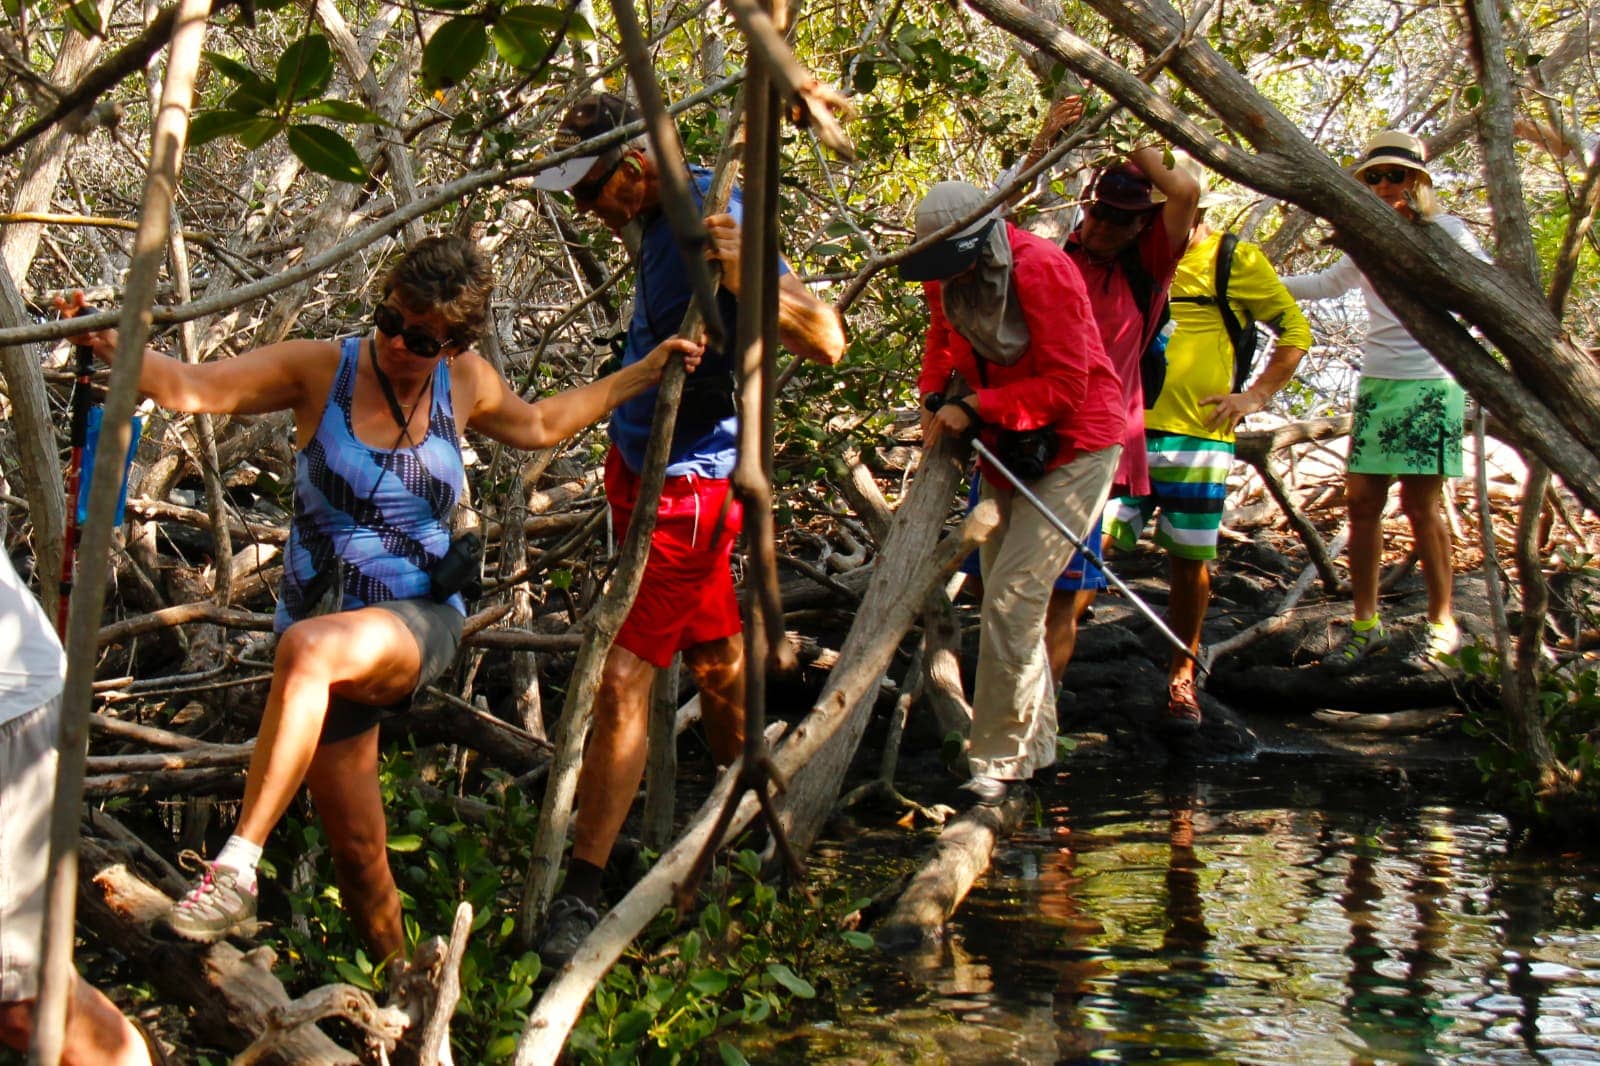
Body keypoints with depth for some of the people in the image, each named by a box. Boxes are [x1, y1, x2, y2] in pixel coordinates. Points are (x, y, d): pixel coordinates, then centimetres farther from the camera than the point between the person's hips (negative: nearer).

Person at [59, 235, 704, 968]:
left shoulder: (464, 384, 3)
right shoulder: (321, 371, -6)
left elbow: (541, 425, 24)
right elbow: (190, 387, -13)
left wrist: (646, 372, 24)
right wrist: (112, 347, -32)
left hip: (420, 627, -1)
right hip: (327, 640, 1)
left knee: (311, 647, -38)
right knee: (358, 852, 5)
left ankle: (238, 867, -37)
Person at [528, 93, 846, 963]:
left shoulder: (716, 220, -24)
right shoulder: (661, 212, 6)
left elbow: (827, 342, -32)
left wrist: (744, 280, -46)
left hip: (687, 483, -10)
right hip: (640, 464, 10)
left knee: (623, 681, -13)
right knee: (714, 658, 20)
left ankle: (582, 895, -10)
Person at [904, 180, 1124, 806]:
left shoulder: (1041, 269, -24)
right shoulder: (946, 278, -2)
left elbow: (1066, 385, -24)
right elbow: (943, 343, 17)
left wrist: (974, 411, -24)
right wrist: (934, 397, -2)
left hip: (1075, 448, -9)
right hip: (1006, 449, 9)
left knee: (1012, 599, -17)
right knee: (1004, 598, 15)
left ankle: (998, 760, -10)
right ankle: (1036, 744, 29)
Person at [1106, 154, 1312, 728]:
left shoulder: (1236, 261, 3)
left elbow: (1295, 329, 9)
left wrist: (1257, 395, 0)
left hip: (1197, 437, -2)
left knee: (1189, 562, 5)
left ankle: (1182, 677, 21)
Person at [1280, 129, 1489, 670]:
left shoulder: (1444, 230, -1)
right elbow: (1325, 284, 31)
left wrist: (1419, 231, -25)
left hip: (1429, 383, -5)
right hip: (1375, 382, 6)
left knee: (1420, 504, -7)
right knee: (1361, 500, 1)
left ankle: (1442, 624, 4)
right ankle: (1365, 623, 9)